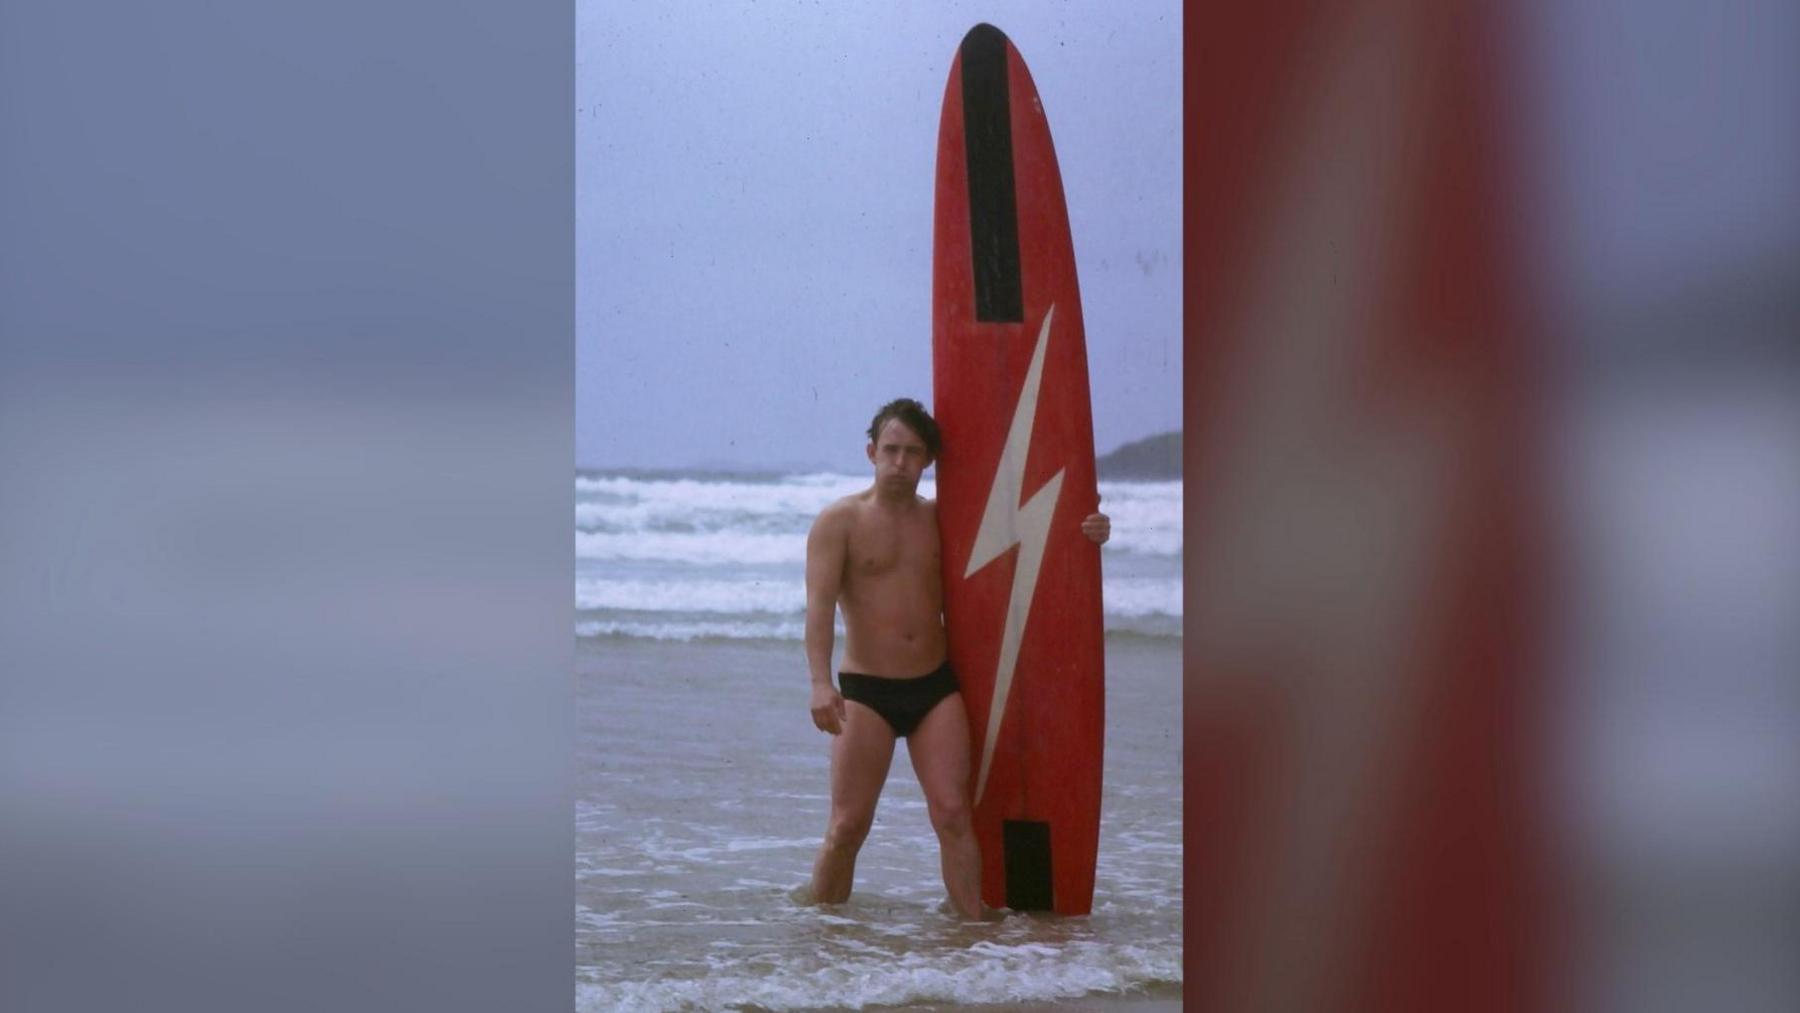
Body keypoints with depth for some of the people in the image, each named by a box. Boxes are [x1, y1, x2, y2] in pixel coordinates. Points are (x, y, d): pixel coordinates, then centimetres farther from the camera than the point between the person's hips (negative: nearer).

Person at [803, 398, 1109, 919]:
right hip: (866, 691, -3)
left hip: (935, 687, 3)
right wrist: (821, 682, -28)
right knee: (848, 826, -4)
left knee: (953, 814, -6)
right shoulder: (839, 521, -3)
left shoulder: (942, 519, 11)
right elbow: (820, 604, -14)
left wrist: (1082, 533, -2)